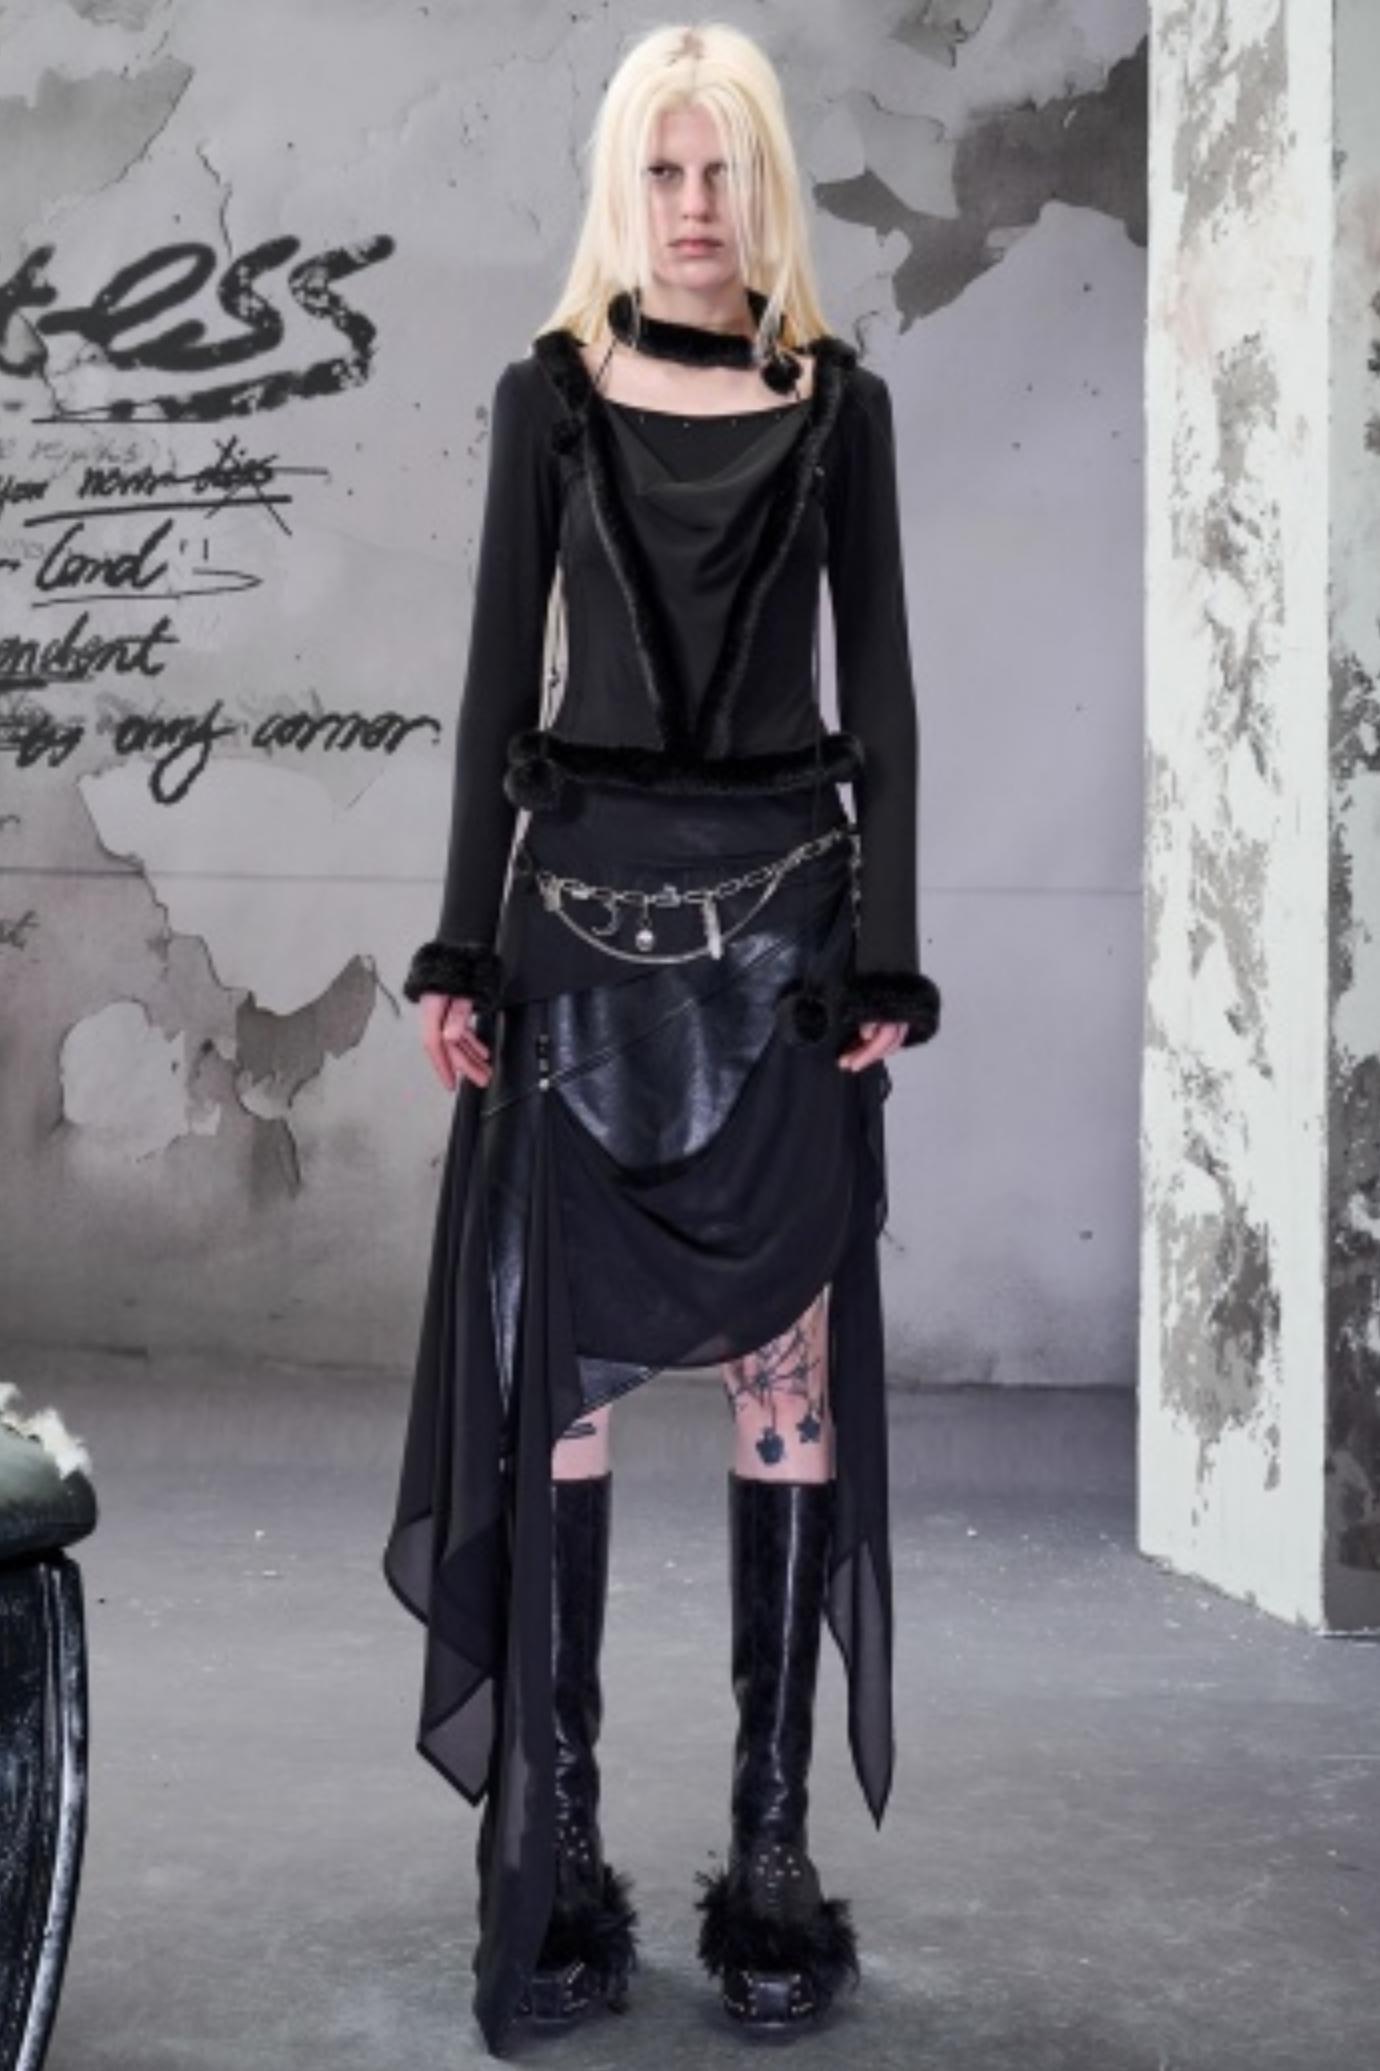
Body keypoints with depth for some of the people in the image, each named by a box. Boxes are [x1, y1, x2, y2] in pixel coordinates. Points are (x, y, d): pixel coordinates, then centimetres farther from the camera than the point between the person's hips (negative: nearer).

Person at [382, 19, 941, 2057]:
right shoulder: (550, 395, 9)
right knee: (557, 1373, -1)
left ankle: (775, 1844, 11)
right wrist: (463, 949, -2)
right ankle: (551, 1847, 8)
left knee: (792, 1380, 0)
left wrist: (889, 954, -3)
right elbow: (500, 682, 5)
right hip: (584, 913, 0)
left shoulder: (837, 402, 9)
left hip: (785, 920, 0)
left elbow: (881, 696, 6)